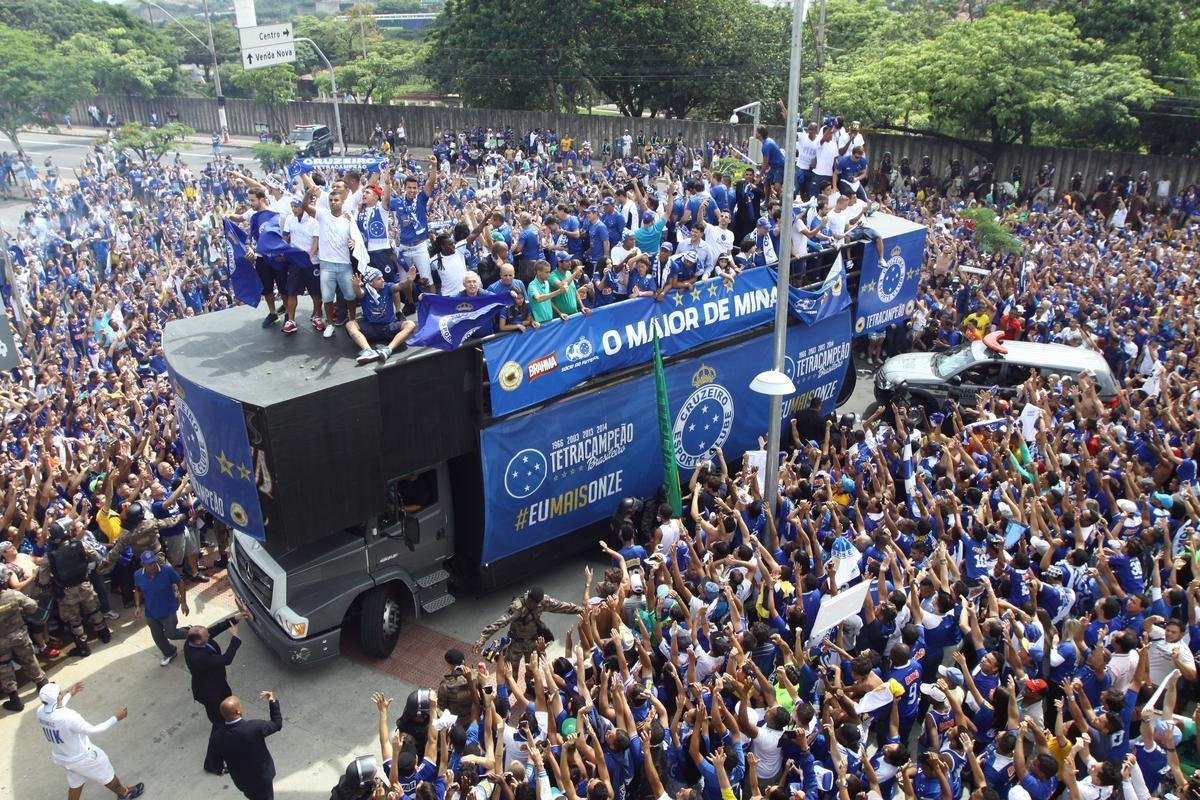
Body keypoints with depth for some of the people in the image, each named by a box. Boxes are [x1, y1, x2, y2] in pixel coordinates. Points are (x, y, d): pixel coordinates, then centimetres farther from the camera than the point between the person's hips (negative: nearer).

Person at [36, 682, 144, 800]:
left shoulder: (40, 711, -16)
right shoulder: (68, 716, -39)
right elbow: (92, 730, -26)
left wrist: (69, 694, 21)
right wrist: (115, 718, -20)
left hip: (60, 757, 6)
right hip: (81, 758, -6)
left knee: (75, 782, 28)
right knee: (106, 775, 19)